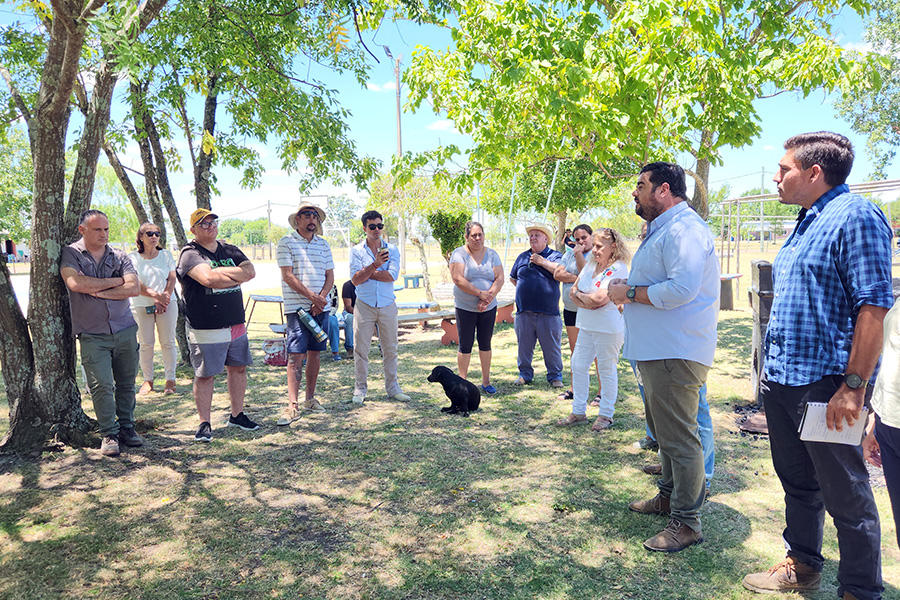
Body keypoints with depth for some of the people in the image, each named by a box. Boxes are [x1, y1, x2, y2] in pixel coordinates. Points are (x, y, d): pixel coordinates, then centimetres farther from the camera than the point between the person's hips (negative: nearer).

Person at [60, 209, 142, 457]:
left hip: (125, 330, 3)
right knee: (101, 385, -7)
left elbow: (134, 288, -4)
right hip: (92, 335, -3)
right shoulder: (71, 254, 2)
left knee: (126, 383, 7)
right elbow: (75, 283, -16)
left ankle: (126, 428, 19)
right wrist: (114, 282, -8)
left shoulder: (119, 256, 8)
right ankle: (109, 434, 6)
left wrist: (98, 292, -10)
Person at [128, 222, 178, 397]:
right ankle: (147, 380, 12)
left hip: (166, 304, 1)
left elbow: (172, 278, 4)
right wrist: (155, 296, -17)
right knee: (146, 344, 0)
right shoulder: (132, 258, 2)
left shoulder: (166, 255, 9)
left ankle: (170, 379, 6)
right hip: (141, 306, -1)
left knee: (168, 342, -1)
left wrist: (165, 297, -10)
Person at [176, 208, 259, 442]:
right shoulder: (190, 254, -7)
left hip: (236, 324, 7)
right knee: (205, 375, 0)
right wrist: (235, 277, -11)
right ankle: (204, 423, 11)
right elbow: (208, 278, -24)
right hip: (206, 328, -6)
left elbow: (250, 272, -3)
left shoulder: (231, 251, 13)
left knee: (238, 368, 13)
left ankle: (237, 415, 27)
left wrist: (220, 271, -13)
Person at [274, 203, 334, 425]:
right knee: (296, 355, -9)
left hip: (320, 307, 5)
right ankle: (292, 405, -9)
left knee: (314, 353, 10)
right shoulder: (286, 243, -1)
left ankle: (310, 398, 20)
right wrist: (312, 296, -14)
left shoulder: (323, 244, 14)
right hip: (297, 307, -5)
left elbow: (330, 276, 10)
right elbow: (288, 276, -9)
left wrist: (321, 299, -7)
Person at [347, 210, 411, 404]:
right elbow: (355, 279, -10)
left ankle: (392, 387, 18)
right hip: (364, 306, -1)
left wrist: (367, 272, -9)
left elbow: (392, 276, -10)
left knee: (390, 349, 7)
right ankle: (360, 389, 13)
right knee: (361, 349, 2)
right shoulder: (356, 251, 3)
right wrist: (375, 265, -21)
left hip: (387, 305, 1)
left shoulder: (392, 250, 6)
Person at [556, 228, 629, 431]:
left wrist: (579, 295, -5)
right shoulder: (591, 264, 10)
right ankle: (578, 411, 20)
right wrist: (586, 301, -10)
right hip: (586, 326, 8)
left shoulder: (618, 269, -14)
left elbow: (600, 298, -23)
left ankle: (606, 415, 16)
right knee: (578, 366, 9)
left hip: (608, 328, -8)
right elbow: (573, 290, 10)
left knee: (607, 370, 3)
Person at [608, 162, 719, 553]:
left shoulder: (683, 230, -17)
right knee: (663, 430, 22)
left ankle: (687, 523, 8)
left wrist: (630, 293, -18)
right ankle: (668, 497, 38)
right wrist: (628, 288, 11)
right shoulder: (662, 229, 19)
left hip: (676, 353, -12)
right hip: (657, 350, 12)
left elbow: (681, 288, -30)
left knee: (679, 438, -3)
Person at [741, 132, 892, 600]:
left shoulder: (854, 215, -12)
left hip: (824, 383, -9)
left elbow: (874, 305, -19)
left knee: (845, 496, 4)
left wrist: (854, 384, -22)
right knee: (797, 483, 19)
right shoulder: (806, 223, 17)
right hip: (782, 380, 9)